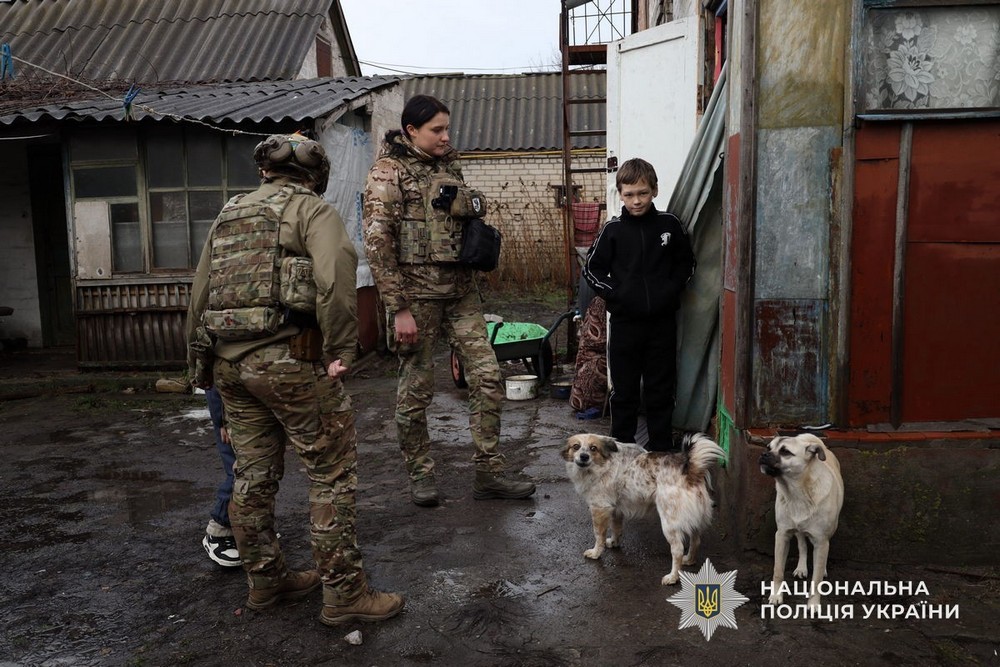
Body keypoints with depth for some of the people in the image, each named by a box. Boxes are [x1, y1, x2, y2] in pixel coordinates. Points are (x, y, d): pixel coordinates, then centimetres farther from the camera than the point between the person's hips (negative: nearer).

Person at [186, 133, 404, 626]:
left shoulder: (227, 215, 20)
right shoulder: (312, 210, -1)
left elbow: (198, 294, 21)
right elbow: (335, 275, -21)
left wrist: (198, 363, 28)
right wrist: (341, 350, -16)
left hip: (229, 360, 7)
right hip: (290, 358, -7)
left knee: (253, 475, 17)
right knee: (333, 473, 2)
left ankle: (266, 580, 31)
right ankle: (344, 593, 9)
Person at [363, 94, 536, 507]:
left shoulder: (448, 167, 14)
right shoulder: (389, 171, -5)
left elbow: (473, 215, 25)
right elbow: (378, 243, -12)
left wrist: (471, 205, -2)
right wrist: (399, 308, -17)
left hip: (461, 290, 6)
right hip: (417, 291, -6)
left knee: (487, 376, 2)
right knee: (416, 388, 4)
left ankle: (489, 474, 12)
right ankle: (420, 475, 22)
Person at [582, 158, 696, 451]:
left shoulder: (669, 225, 1)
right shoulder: (613, 229, -2)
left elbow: (686, 263, 11)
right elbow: (592, 268, 4)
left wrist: (672, 289, -5)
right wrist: (613, 294, -8)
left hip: (662, 320, 1)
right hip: (625, 321, -1)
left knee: (661, 388, 10)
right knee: (624, 389, 9)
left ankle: (661, 447, 23)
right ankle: (621, 447, 21)